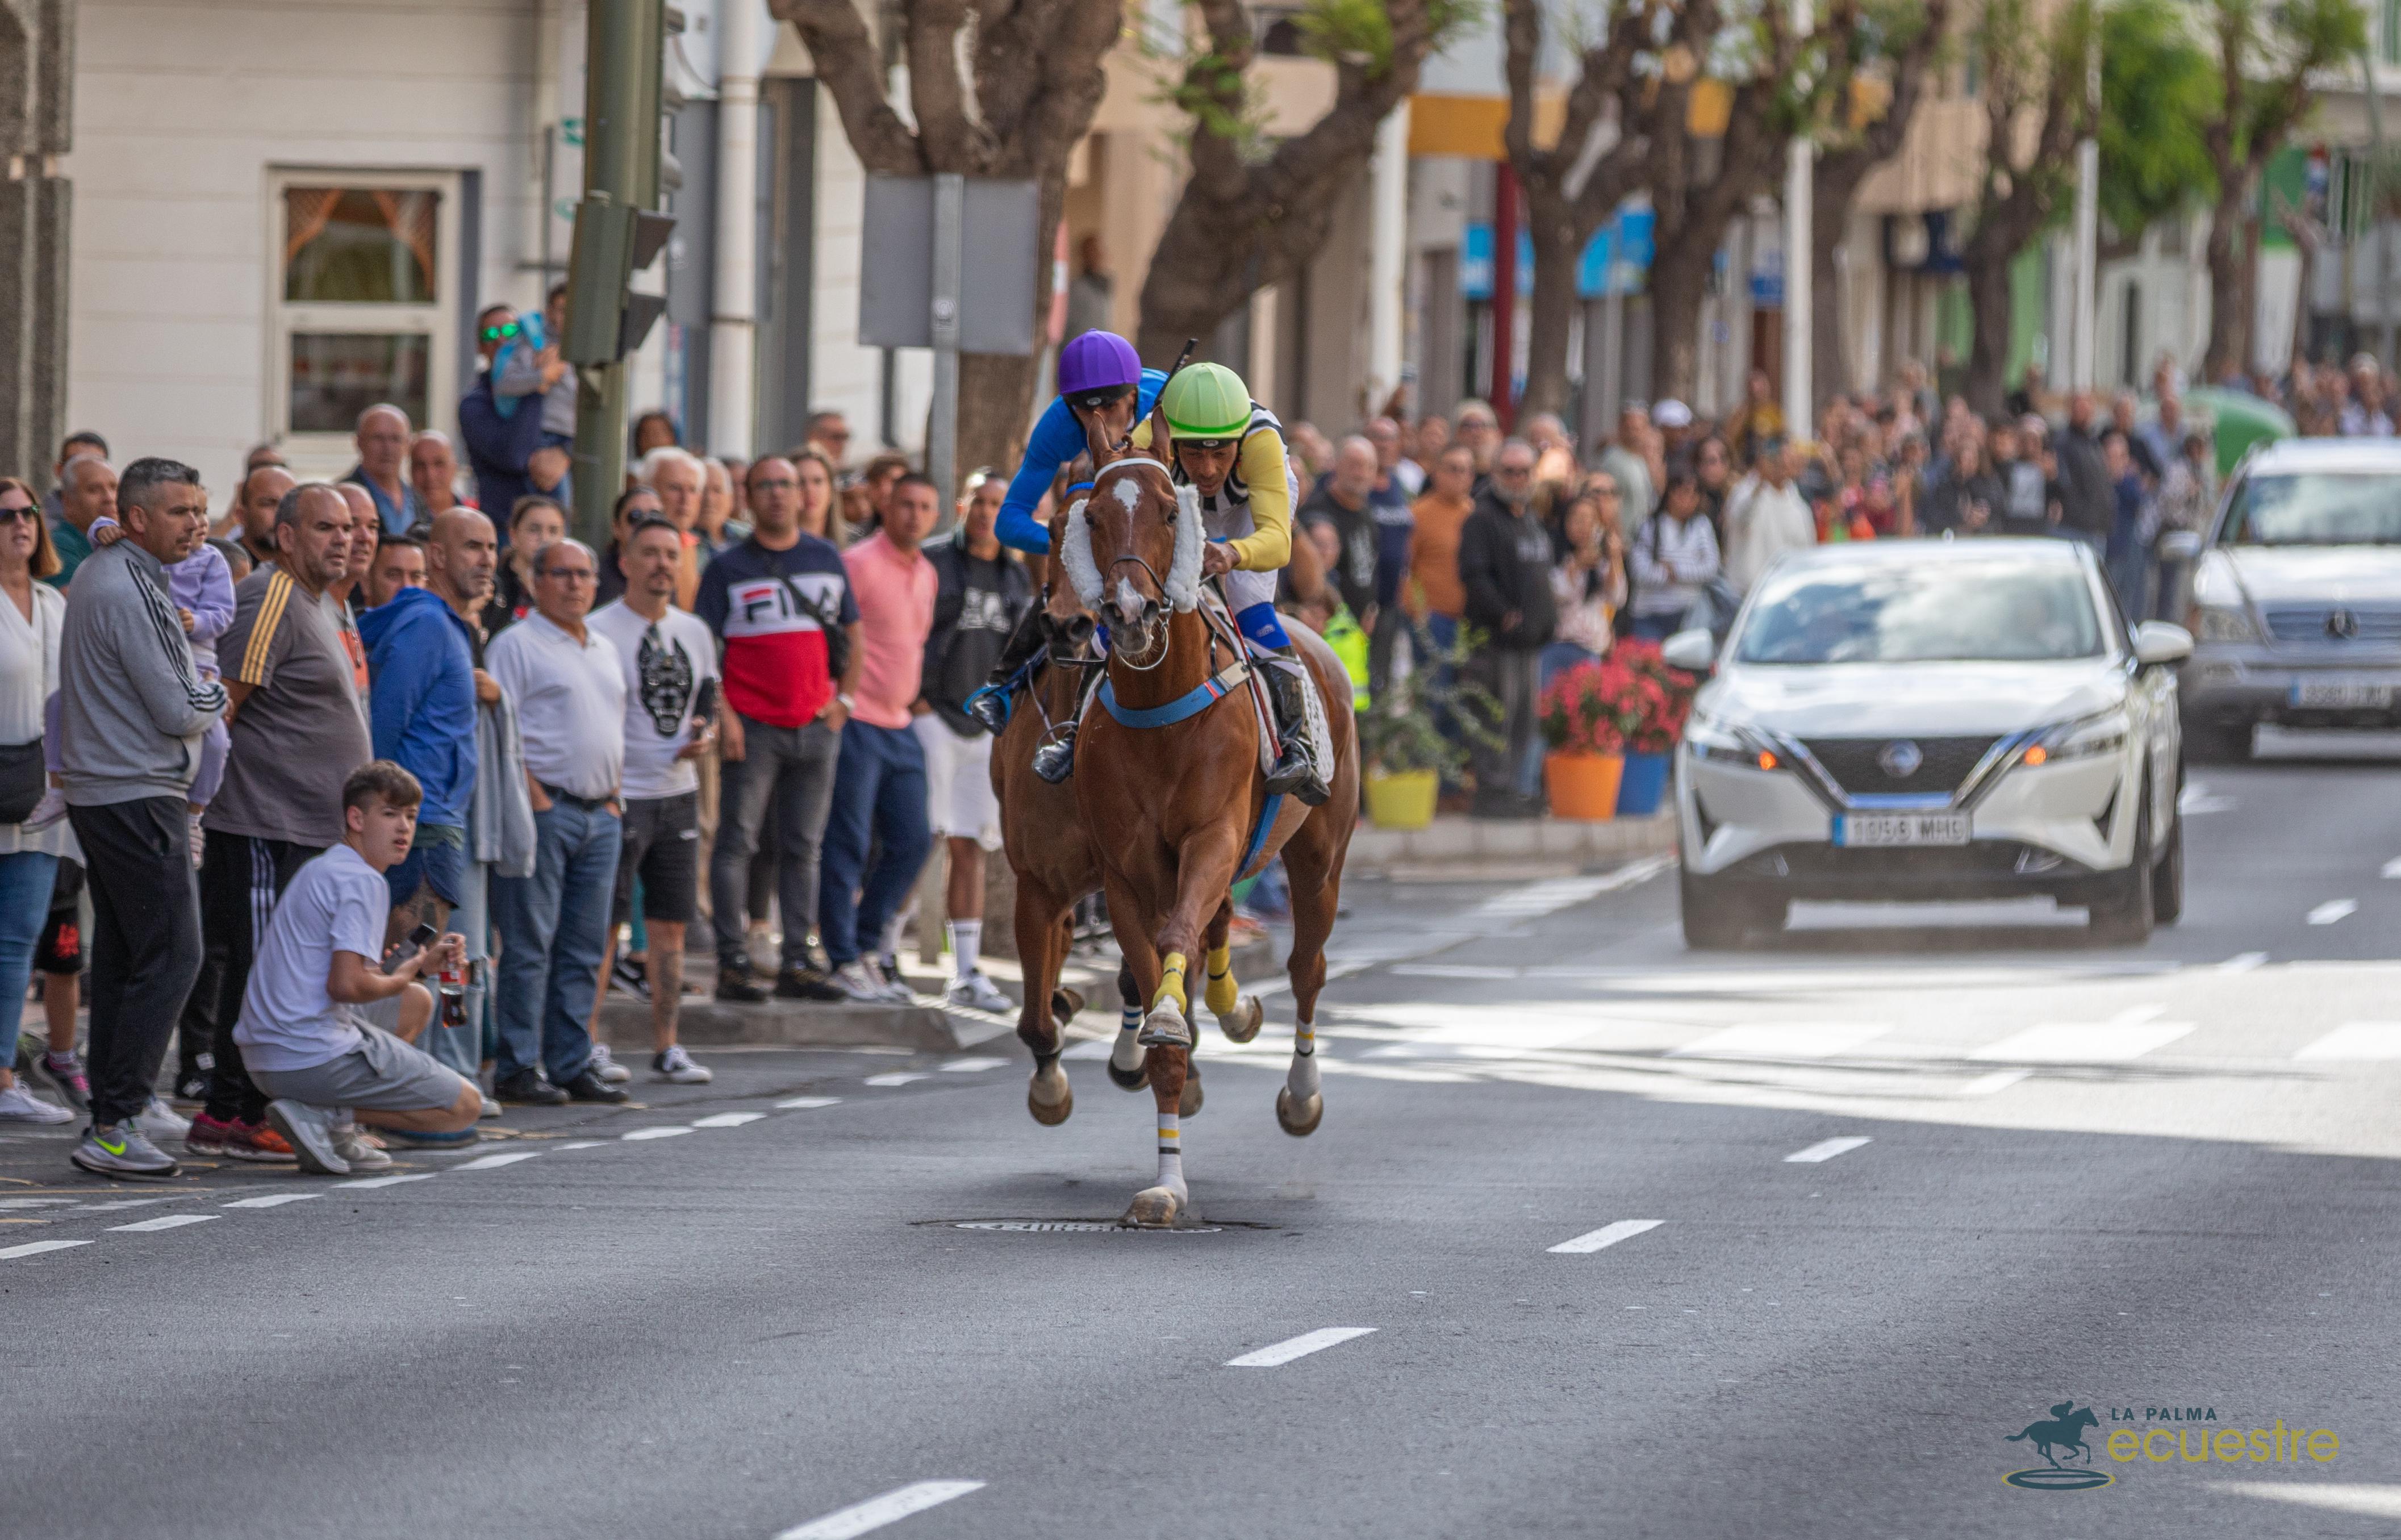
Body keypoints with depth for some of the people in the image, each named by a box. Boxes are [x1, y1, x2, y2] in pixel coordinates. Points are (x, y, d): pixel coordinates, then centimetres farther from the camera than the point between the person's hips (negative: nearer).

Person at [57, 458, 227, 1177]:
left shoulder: (100, 573, 14)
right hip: (138, 795, -11)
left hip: (99, 790, 11)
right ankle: (113, 1125, -15)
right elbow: (177, 712, -18)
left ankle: (125, 1101, 23)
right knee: (171, 955, -11)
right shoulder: (130, 594, -19)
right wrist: (215, 699, 3)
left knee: (122, 955, 16)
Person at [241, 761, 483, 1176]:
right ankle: (327, 1117, -11)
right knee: (465, 1106, 2)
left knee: (417, 1002, 31)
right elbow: (346, 984, -22)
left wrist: (422, 962, 13)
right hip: (316, 1056, -9)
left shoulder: (319, 871, 21)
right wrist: (399, 979, -1)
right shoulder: (362, 881, -11)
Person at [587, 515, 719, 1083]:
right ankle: (585, 1046, 3)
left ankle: (666, 1047, 13)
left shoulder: (695, 632, 13)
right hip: (618, 799, -6)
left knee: (671, 927, 7)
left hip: (678, 795, 6)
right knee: (601, 927, -4)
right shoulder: (598, 632, -8)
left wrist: (704, 735, -2)